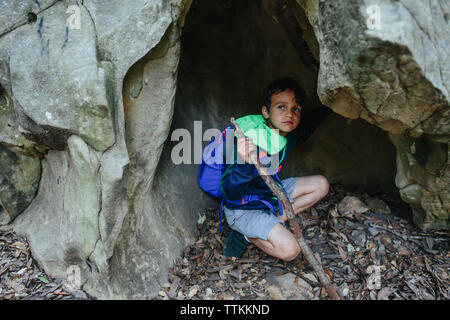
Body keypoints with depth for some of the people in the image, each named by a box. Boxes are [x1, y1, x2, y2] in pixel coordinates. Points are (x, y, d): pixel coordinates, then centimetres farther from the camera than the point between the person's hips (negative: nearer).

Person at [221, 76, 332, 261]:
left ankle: (276, 220, 2)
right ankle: (245, 235, 1)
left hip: (271, 194, 8)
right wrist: (245, 163, -54)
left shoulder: (291, 135, -8)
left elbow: (307, 127, 19)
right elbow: (230, 194, -36)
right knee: (289, 250, -25)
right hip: (243, 209, -8)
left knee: (321, 184, 7)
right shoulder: (251, 144, -31)